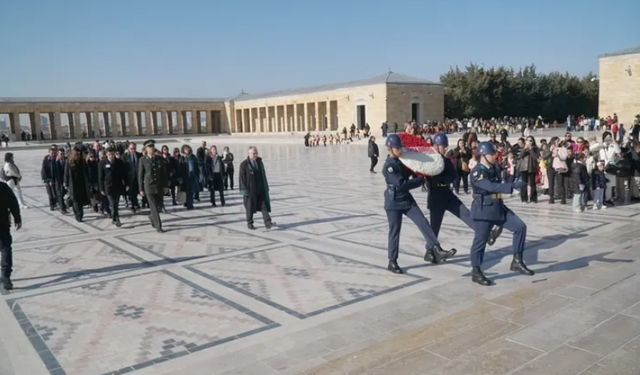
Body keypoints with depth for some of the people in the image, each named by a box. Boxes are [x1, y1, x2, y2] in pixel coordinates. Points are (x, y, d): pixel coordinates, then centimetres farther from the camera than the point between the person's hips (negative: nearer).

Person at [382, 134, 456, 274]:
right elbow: (401, 184, -25)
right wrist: (421, 180, -15)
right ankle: (392, 262, 12)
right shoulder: (388, 166, -18)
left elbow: (410, 174, 21)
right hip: (394, 202, -7)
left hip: (407, 198, 7)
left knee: (423, 222, -4)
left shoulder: (401, 161, 8)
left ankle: (436, 250, -7)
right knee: (394, 231, 1)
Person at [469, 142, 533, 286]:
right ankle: (476, 272, 14)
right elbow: (492, 187, -32)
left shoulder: (492, 169, 10)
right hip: (483, 210, -8)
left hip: (498, 208, 8)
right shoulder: (477, 172, -18)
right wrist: (514, 185, -37)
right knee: (480, 240, 0)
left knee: (520, 227, 0)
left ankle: (517, 261, 10)